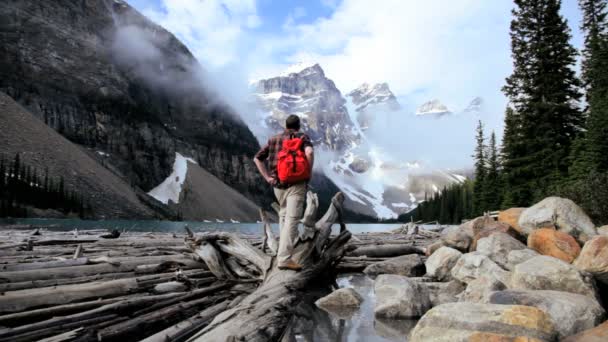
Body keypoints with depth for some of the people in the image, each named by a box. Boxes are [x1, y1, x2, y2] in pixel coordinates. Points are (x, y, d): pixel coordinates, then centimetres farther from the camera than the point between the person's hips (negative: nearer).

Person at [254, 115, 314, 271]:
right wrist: (309, 172, -10)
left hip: (278, 185, 5)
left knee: (284, 213, 29)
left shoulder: (274, 140, 15)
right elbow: (309, 152, -21)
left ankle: (284, 242, 39)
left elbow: (257, 158, 10)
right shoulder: (303, 138, 2)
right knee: (291, 220, -11)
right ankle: (284, 258, -19)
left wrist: (267, 177, 8)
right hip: (296, 184, -5)